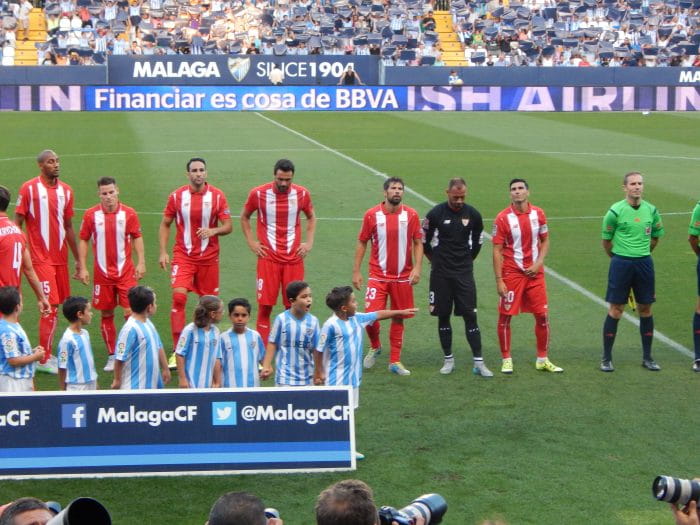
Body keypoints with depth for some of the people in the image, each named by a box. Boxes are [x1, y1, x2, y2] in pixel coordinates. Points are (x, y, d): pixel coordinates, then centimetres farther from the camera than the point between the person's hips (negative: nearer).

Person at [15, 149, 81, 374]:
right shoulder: (29, 188, -6)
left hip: (61, 258, 5)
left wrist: (78, 259, 18)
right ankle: (44, 359, 0)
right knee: (50, 306, -9)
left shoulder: (66, 190, 9)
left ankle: (46, 352, 19)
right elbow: (17, 223, -4)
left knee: (54, 305, 8)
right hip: (41, 259, -5)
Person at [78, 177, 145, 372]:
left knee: (130, 312, -7)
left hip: (126, 272, -1)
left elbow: (137, 237, 6)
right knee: (106, 314, 7)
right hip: (102, 273, 1)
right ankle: (111, 356, 18)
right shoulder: (91, 215, -2)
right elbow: (83, 240, 5)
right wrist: (83, 268, 1)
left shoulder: (129, 213, -3)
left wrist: (141, 262, -1)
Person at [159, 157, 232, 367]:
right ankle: (177, 351, -14)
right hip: (183, 255, -1)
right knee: (179, 297, -16)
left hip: (209, 257, 1)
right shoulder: (177, 196, -1)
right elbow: (165, 225, 7)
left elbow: (228, 226, -1)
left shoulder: (217, 196, -2)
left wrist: (213, 231, -22)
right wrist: (163, 252, -3)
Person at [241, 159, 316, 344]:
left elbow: (311, 217, 18)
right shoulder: (258, 194, -5)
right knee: (265, 305, -3)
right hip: (268, 257, -2)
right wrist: (251, 242, 2)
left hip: (294, 258, 2)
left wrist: (309, 242, 6)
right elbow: (244, 217, 11)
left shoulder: (302, 194, 0)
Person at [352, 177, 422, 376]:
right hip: (378, 275, -1)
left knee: (398, 318, 7)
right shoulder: (372, 214, -2)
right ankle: (375, 347, 21)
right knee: (371, 317, -9)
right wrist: (356, 271, 1)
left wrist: (417, 267, -10)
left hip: (403, 276, 1)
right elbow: (362, 243, 4)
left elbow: (418, 243, 3)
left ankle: (395, 361, 17)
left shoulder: (411, 215, 0)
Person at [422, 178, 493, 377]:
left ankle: (478, 362, 0)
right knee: (443, 316, 5)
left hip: (464, 273, 1)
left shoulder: (473, 214, 0)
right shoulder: (435, 214, -6)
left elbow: (477, 242, 15)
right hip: (440, 274, -1)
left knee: (470, 316, -3)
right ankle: (448, 359, 17)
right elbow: (424, 242, 5)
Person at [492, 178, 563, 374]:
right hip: (511, 274, -3)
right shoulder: (503, 218, -8)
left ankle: (543, 359, 17)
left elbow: (545, 241, 11)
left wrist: (538, 263, -5)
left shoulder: (538, 214, 2)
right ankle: (506, 360, 13)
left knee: (542, 316, 4)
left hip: (535, 272, 3)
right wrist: (499, 280, -11)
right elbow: (497, 251, -7)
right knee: (505, 317, 0)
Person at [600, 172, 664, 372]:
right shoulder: (615, 211, -8)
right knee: (616, 310, -1)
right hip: (621, 263, -3)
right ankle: (606, 358, 8)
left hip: (644, 263, 4)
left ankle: (647, 357, 18)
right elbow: (606, 241, 3)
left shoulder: (651, 210, 3)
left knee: (645, 309, 8)